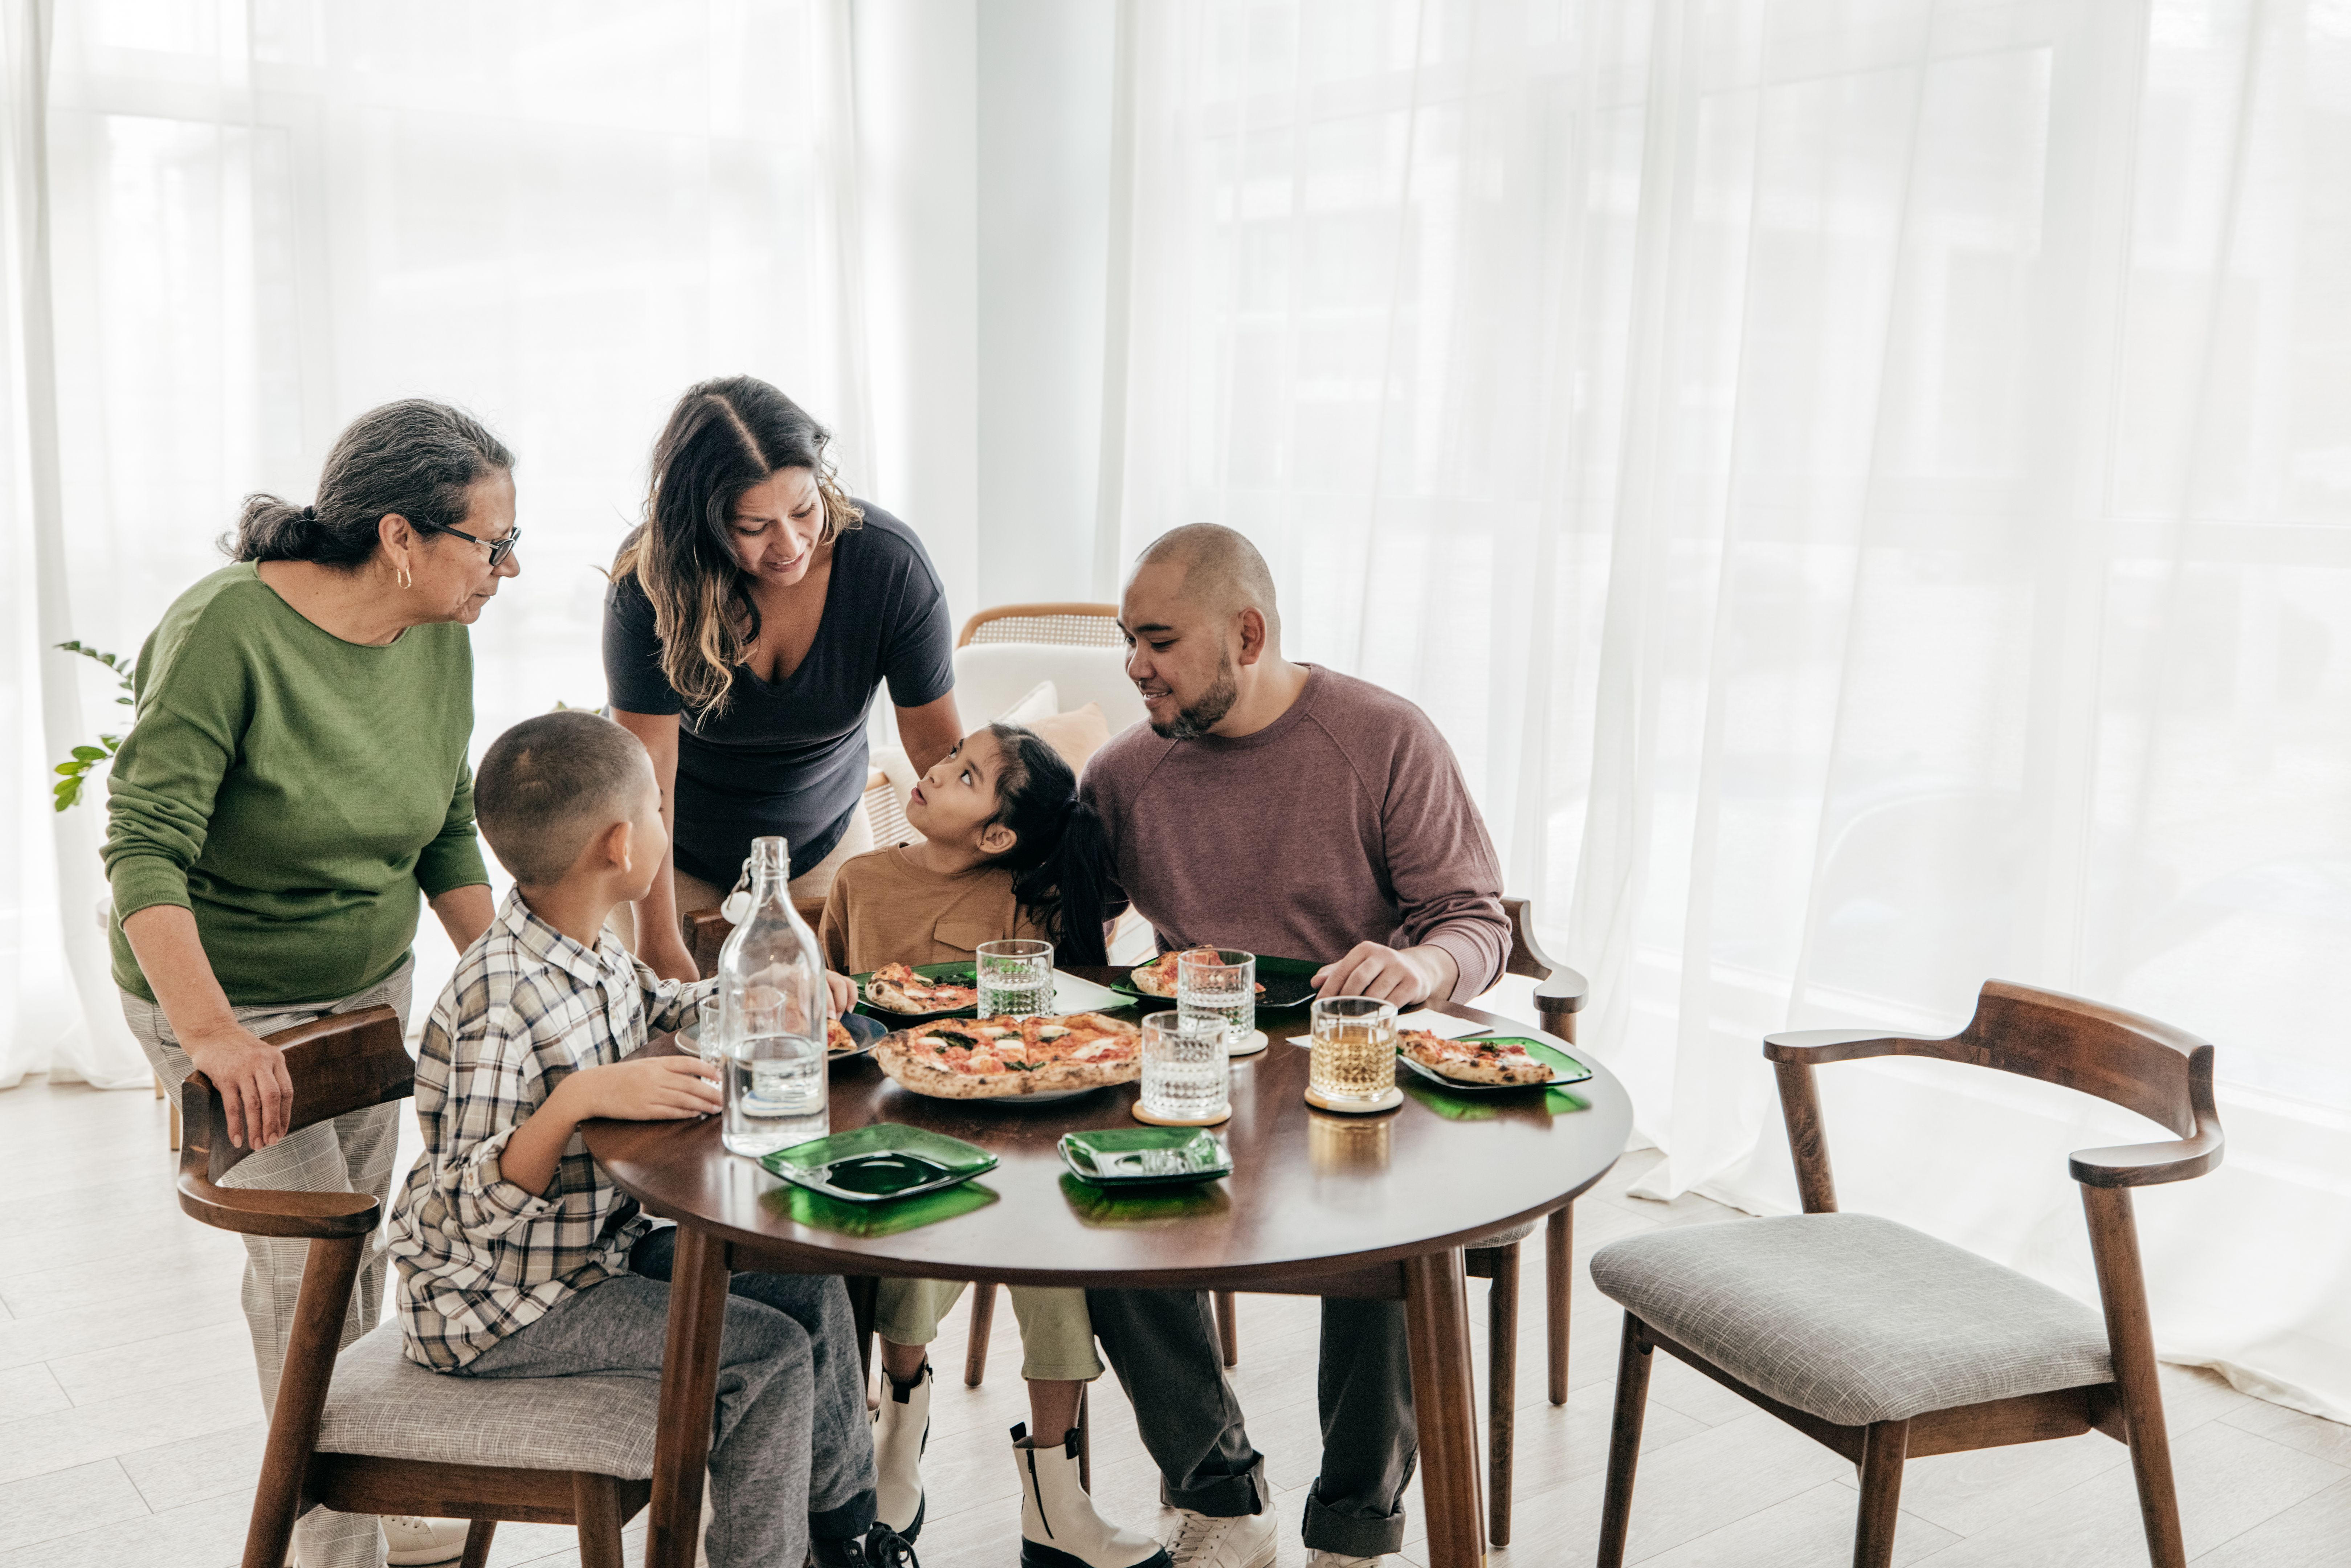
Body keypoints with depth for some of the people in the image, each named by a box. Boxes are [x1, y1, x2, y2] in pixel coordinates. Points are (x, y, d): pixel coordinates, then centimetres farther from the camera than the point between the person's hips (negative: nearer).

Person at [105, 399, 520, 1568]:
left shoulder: (438, 641, -5)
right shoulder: (225, 632, -25)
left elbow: (448, 838, 5)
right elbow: (144, 849, -28)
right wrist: (211, 1033, -37)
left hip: (370, 988, 6)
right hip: (224, 1002, -6)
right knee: (310, 1265, -4)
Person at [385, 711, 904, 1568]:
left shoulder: (588, 950, -1)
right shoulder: (503, 1012, -30)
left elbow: (651, 1008, 23)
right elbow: (462, 1214, -32)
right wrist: (578, 1099, -43)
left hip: (600, 1247, 10)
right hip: (497, 1309, -10)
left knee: (807, 1284, 10)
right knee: (769, 1354, -17)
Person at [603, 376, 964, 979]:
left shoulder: (890, 563, -24)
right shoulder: (649, 580, -27)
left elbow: (937, 743, -15)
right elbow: (646, 764, -26)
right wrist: (658, 942, -31)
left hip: (824, 842, 2)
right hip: (679, 854, -1)